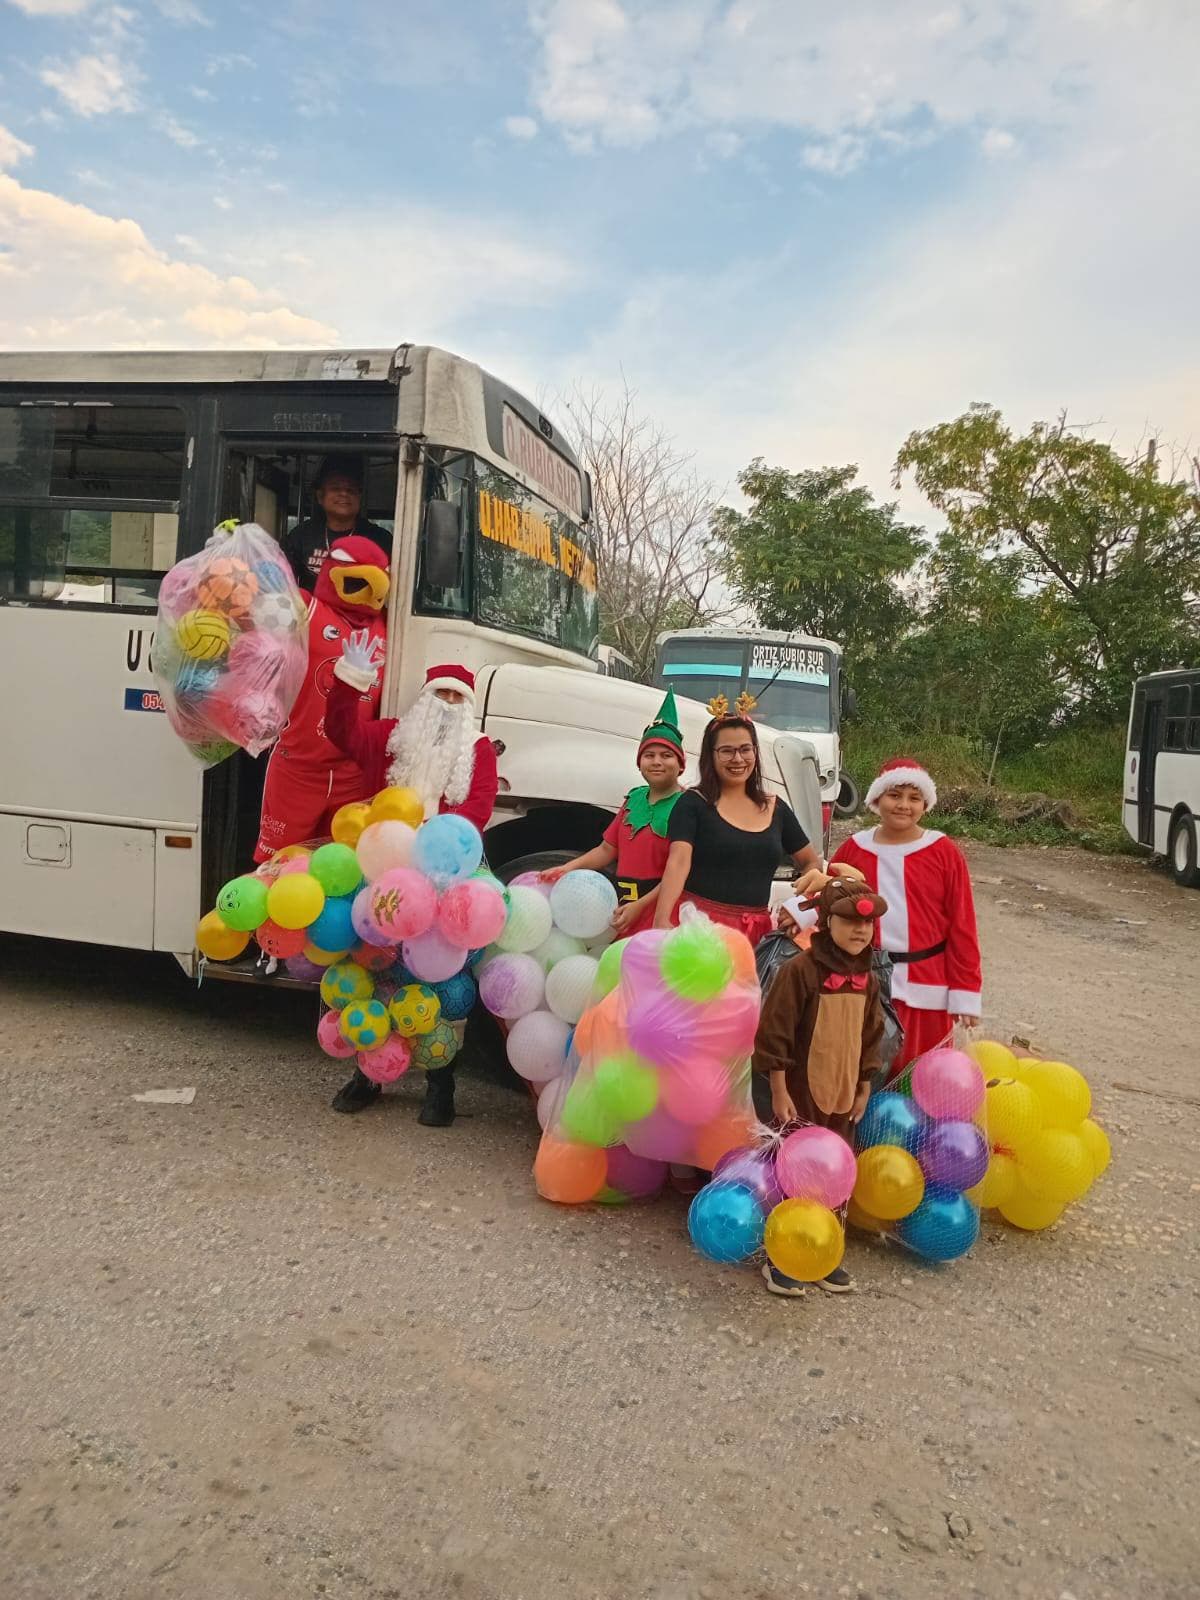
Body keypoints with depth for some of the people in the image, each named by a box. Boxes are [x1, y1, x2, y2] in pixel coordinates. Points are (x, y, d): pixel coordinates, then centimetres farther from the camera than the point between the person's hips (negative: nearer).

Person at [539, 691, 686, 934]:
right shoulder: (634, 799, 12)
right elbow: (607, 849, 15)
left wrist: (639, 906, -19)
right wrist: (568, 868, 0)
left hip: (659, 912, -7)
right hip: (624, 909, 7)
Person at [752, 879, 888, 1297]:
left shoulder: (867, 979, 5)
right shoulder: (800, 969, -16)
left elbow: (870, 1038, 15)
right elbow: (774, 1033, -16)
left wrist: (864, 1089, 15)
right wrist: (779, 1091, -15)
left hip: (843, 1096, 6)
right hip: (800, 1094, -6)